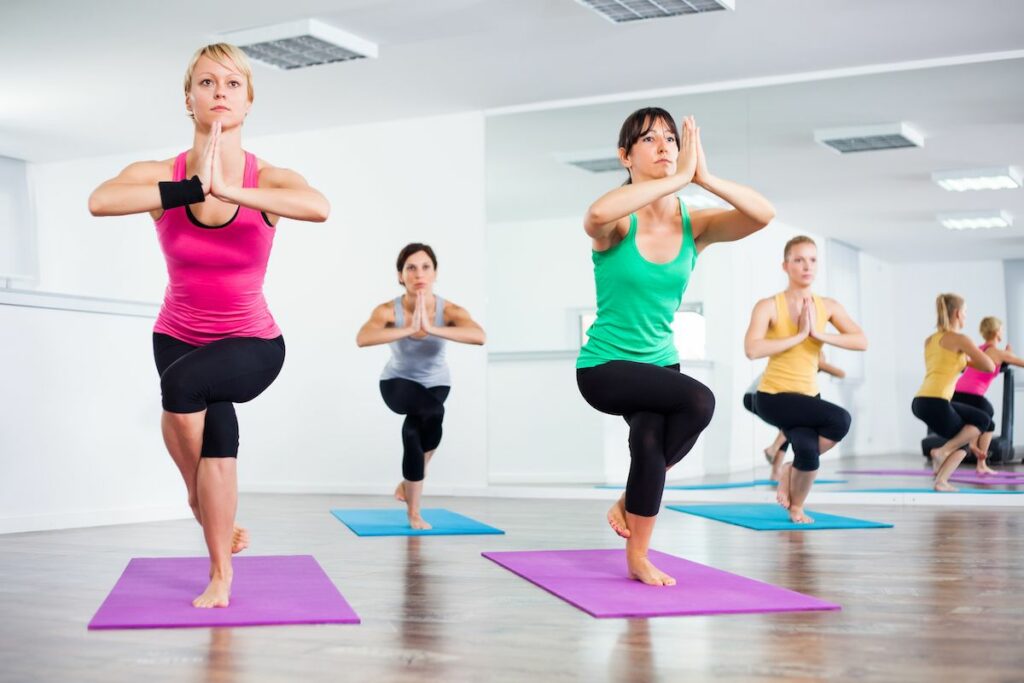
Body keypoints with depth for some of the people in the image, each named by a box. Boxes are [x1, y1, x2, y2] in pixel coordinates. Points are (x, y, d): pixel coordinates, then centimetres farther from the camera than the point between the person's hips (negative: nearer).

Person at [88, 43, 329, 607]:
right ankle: (220, 576, 9)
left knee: (183, 382, -30)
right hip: (178, 338, 2)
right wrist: (192, 190, -41)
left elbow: (319, 208, -39)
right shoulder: (162, 175, -13)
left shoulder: (269, 180, -15)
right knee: (218, 431, -13)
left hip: (252, 344, -2)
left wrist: (229, 190, -45)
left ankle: (200, 499, -3)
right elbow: (98, 201, -35)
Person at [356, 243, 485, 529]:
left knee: (415, 428, -21)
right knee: (434, 412, -30)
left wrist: (432, 329, -56)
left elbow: (479, 336, -47)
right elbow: (362, 339, -47)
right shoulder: (388, 310, -28)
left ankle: (408, 482, 18)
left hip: (436, 383, 2)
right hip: (398, 382, -2)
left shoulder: (449, 310, -27)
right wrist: (408, 330, -57)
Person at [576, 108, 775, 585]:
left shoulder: (693, 225, -5)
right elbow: (597, 214, -42)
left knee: (650, 442, -22)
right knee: (698, 401, -25)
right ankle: (632, 521, -2)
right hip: (605, 366, -4)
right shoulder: (617, 225, -15)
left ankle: (637, 559, 7)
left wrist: (704, 177, -32)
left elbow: (763, 215, -21)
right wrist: (678, 178, -39)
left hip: (660, 363, 4)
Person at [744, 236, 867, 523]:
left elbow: (861, 341, -10)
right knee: (840, 420, -25)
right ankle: (791, 472, 2)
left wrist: (819, 334, -19)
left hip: (809, 397, 5)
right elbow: (752, 349, -27)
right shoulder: (769, 306, -12)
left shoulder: (828, 306, 2)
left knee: (808, 451, -23)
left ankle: (796, 507, 11)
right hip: (774, 396, -5)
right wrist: (798, 335, -23)